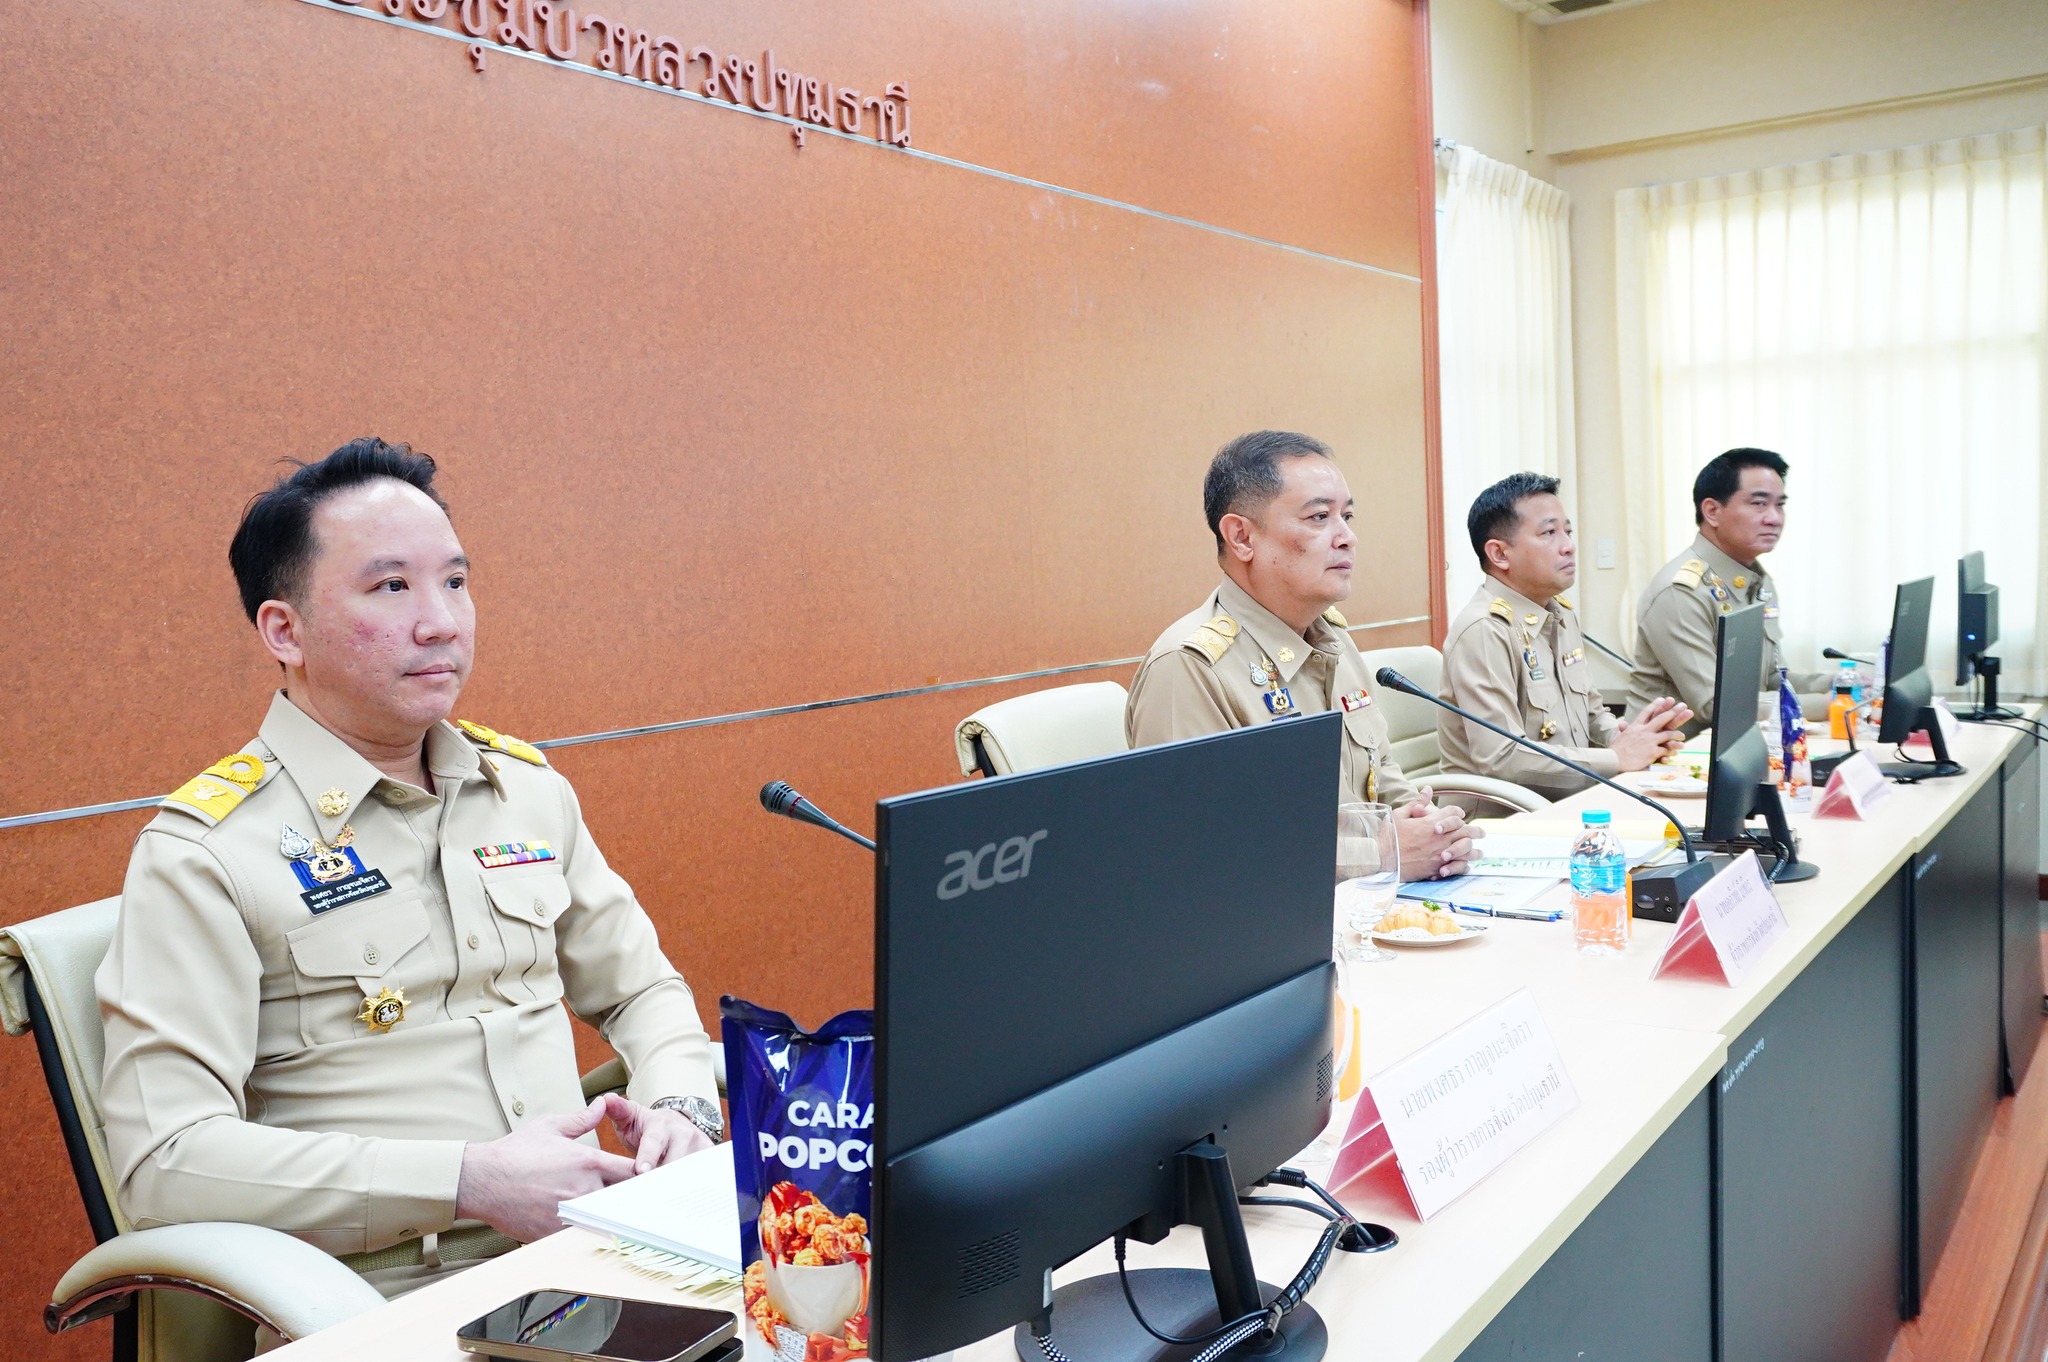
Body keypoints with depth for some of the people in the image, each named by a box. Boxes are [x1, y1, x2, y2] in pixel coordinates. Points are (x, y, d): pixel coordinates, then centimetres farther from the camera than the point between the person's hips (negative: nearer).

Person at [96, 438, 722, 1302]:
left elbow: (641, 988, 21)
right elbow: (162, 1158, -12)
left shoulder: (529, 787, 12)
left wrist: (679, 1103, -1)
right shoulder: (204, 855, -5)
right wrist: (471, 1182, -18)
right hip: (396, 1311, -5)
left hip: (592, 1261, 6)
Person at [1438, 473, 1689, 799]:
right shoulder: (1483, 631, -17)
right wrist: (1618, 758, -16)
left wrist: (1624, 735, -2)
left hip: (1571, 801, 8)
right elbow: (1501, 759, -24)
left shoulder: (1563, 614, 11)